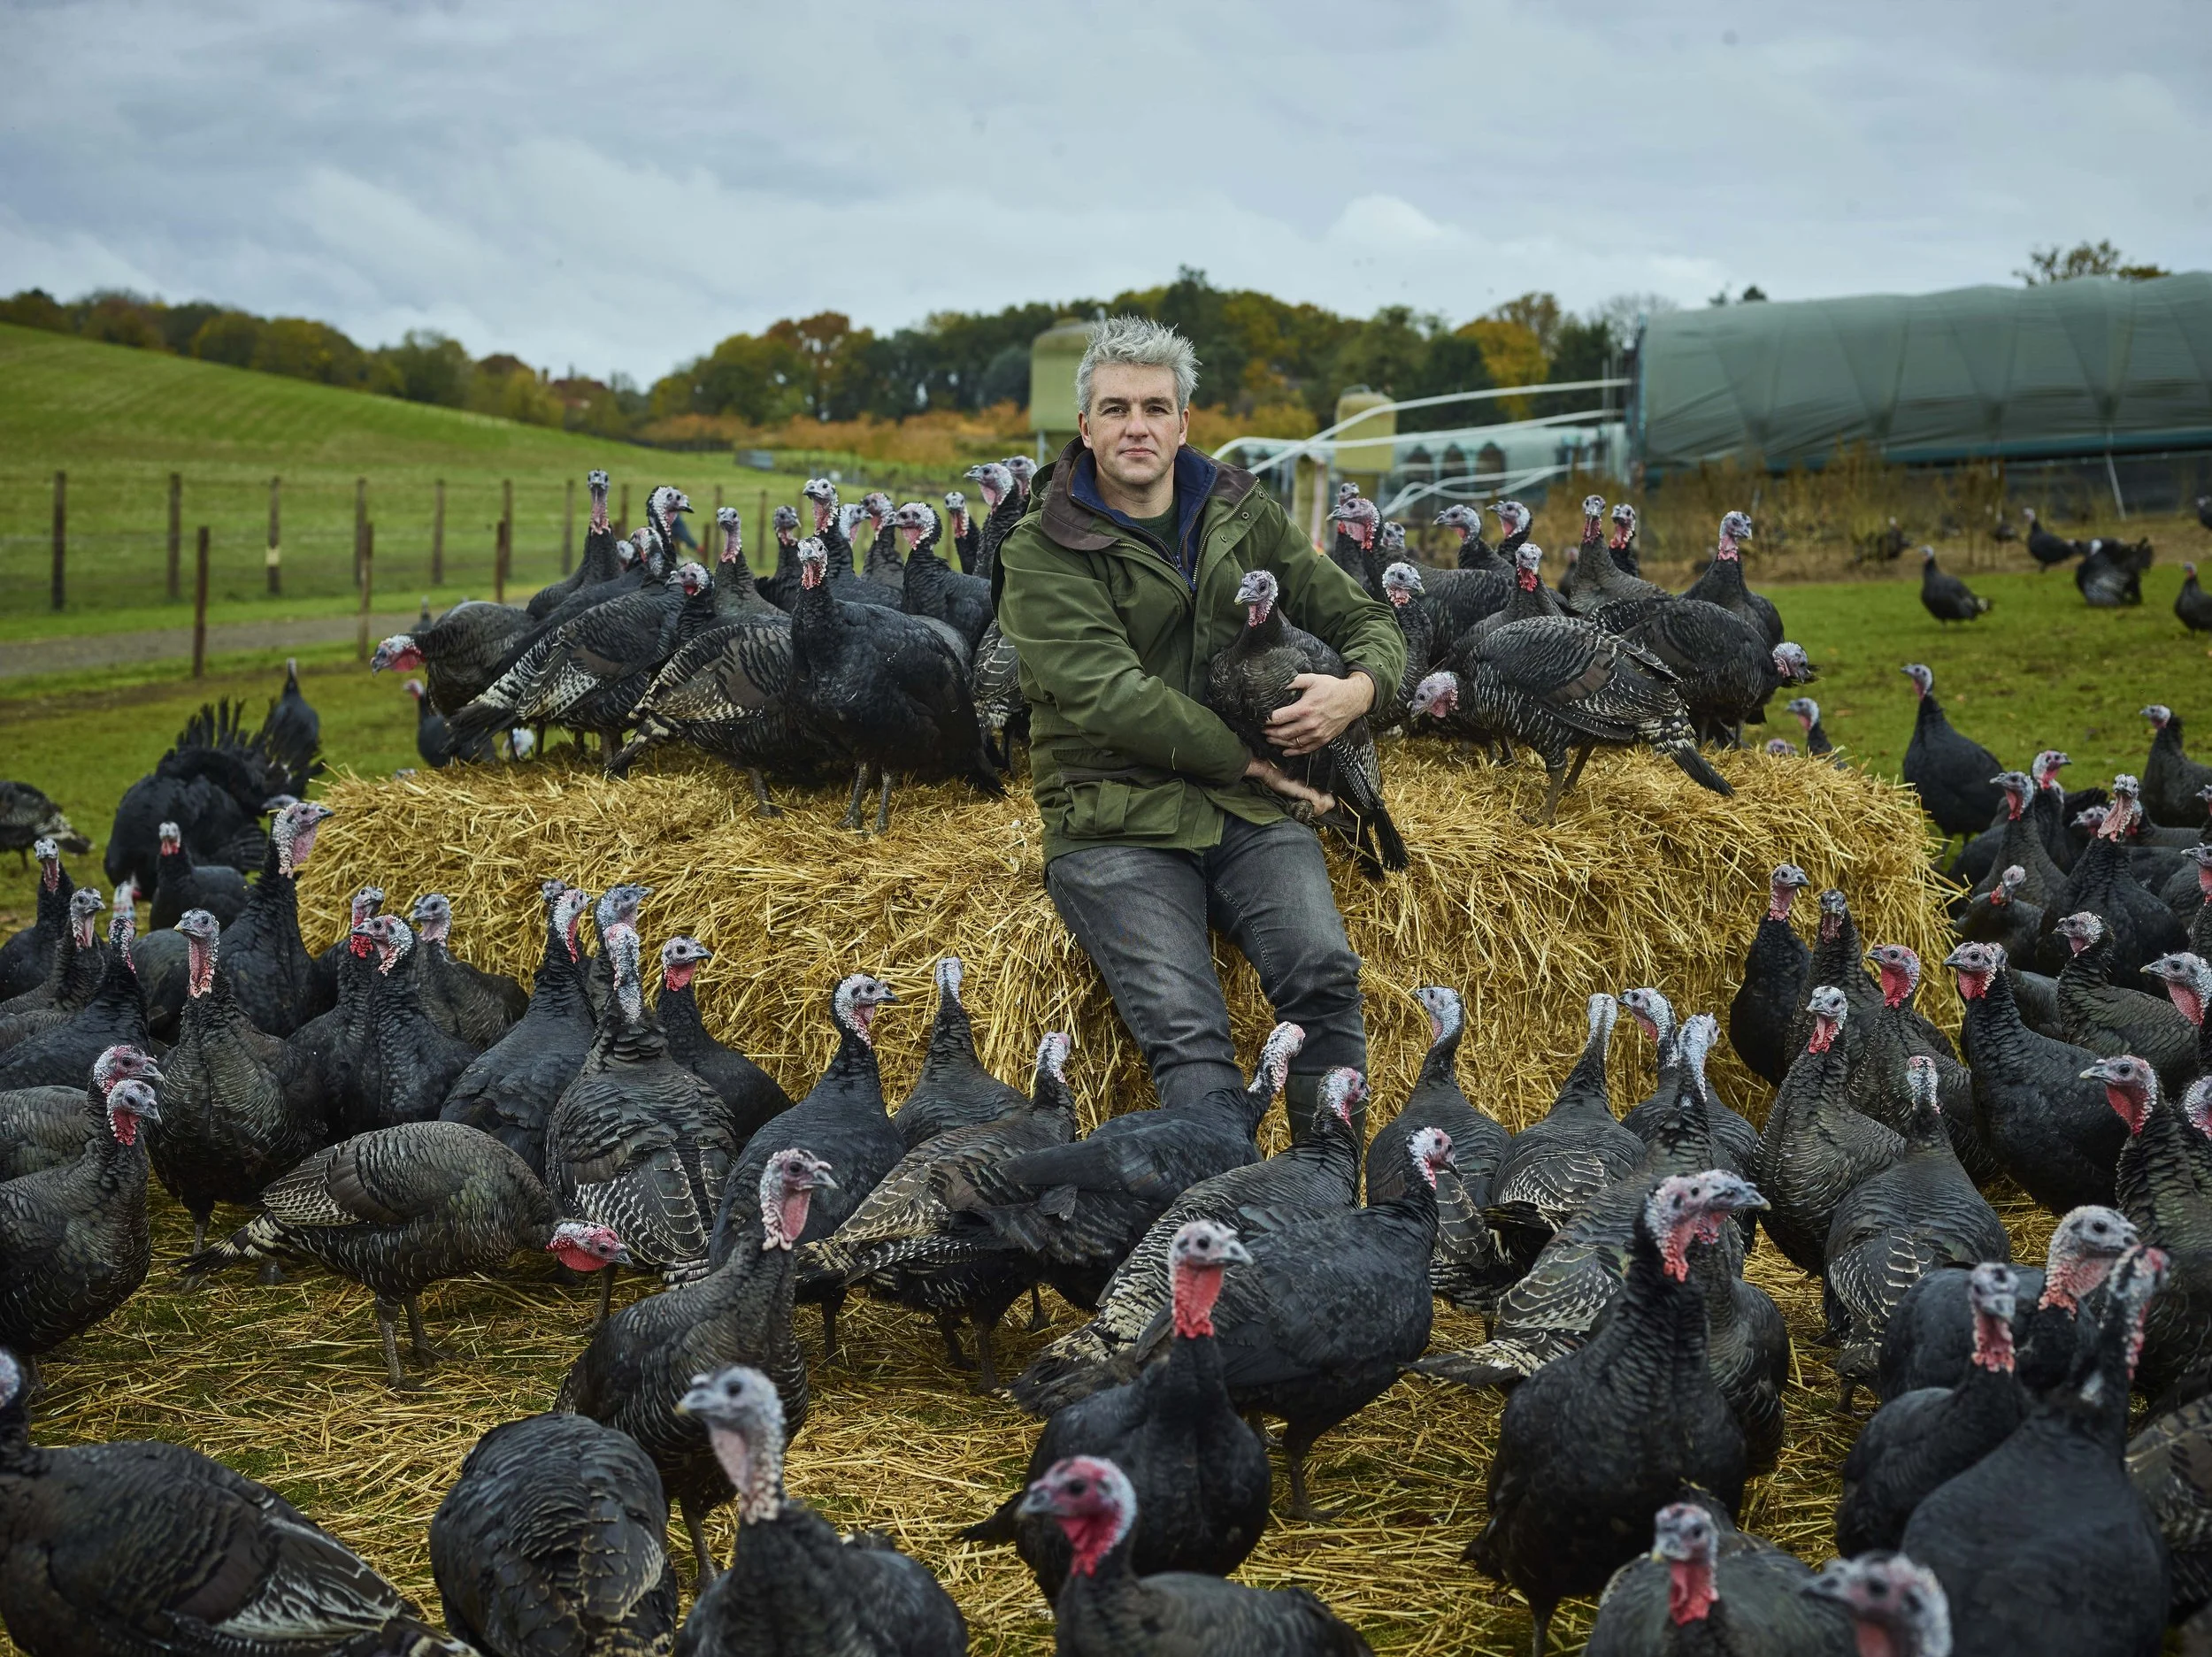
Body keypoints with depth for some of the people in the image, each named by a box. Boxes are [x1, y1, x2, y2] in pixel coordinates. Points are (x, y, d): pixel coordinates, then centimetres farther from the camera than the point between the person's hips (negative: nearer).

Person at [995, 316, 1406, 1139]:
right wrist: (1249, 757, -12)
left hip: (1249, 817, 3)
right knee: (1186, 1031, -25)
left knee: (1325, 973, -24)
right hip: (1114, 819, -3)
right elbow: (1107, 694, -13)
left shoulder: (1242, 514, 14)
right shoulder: (1042, 552, -1)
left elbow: (1364, 618, 20)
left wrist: (1359, 686, -5)